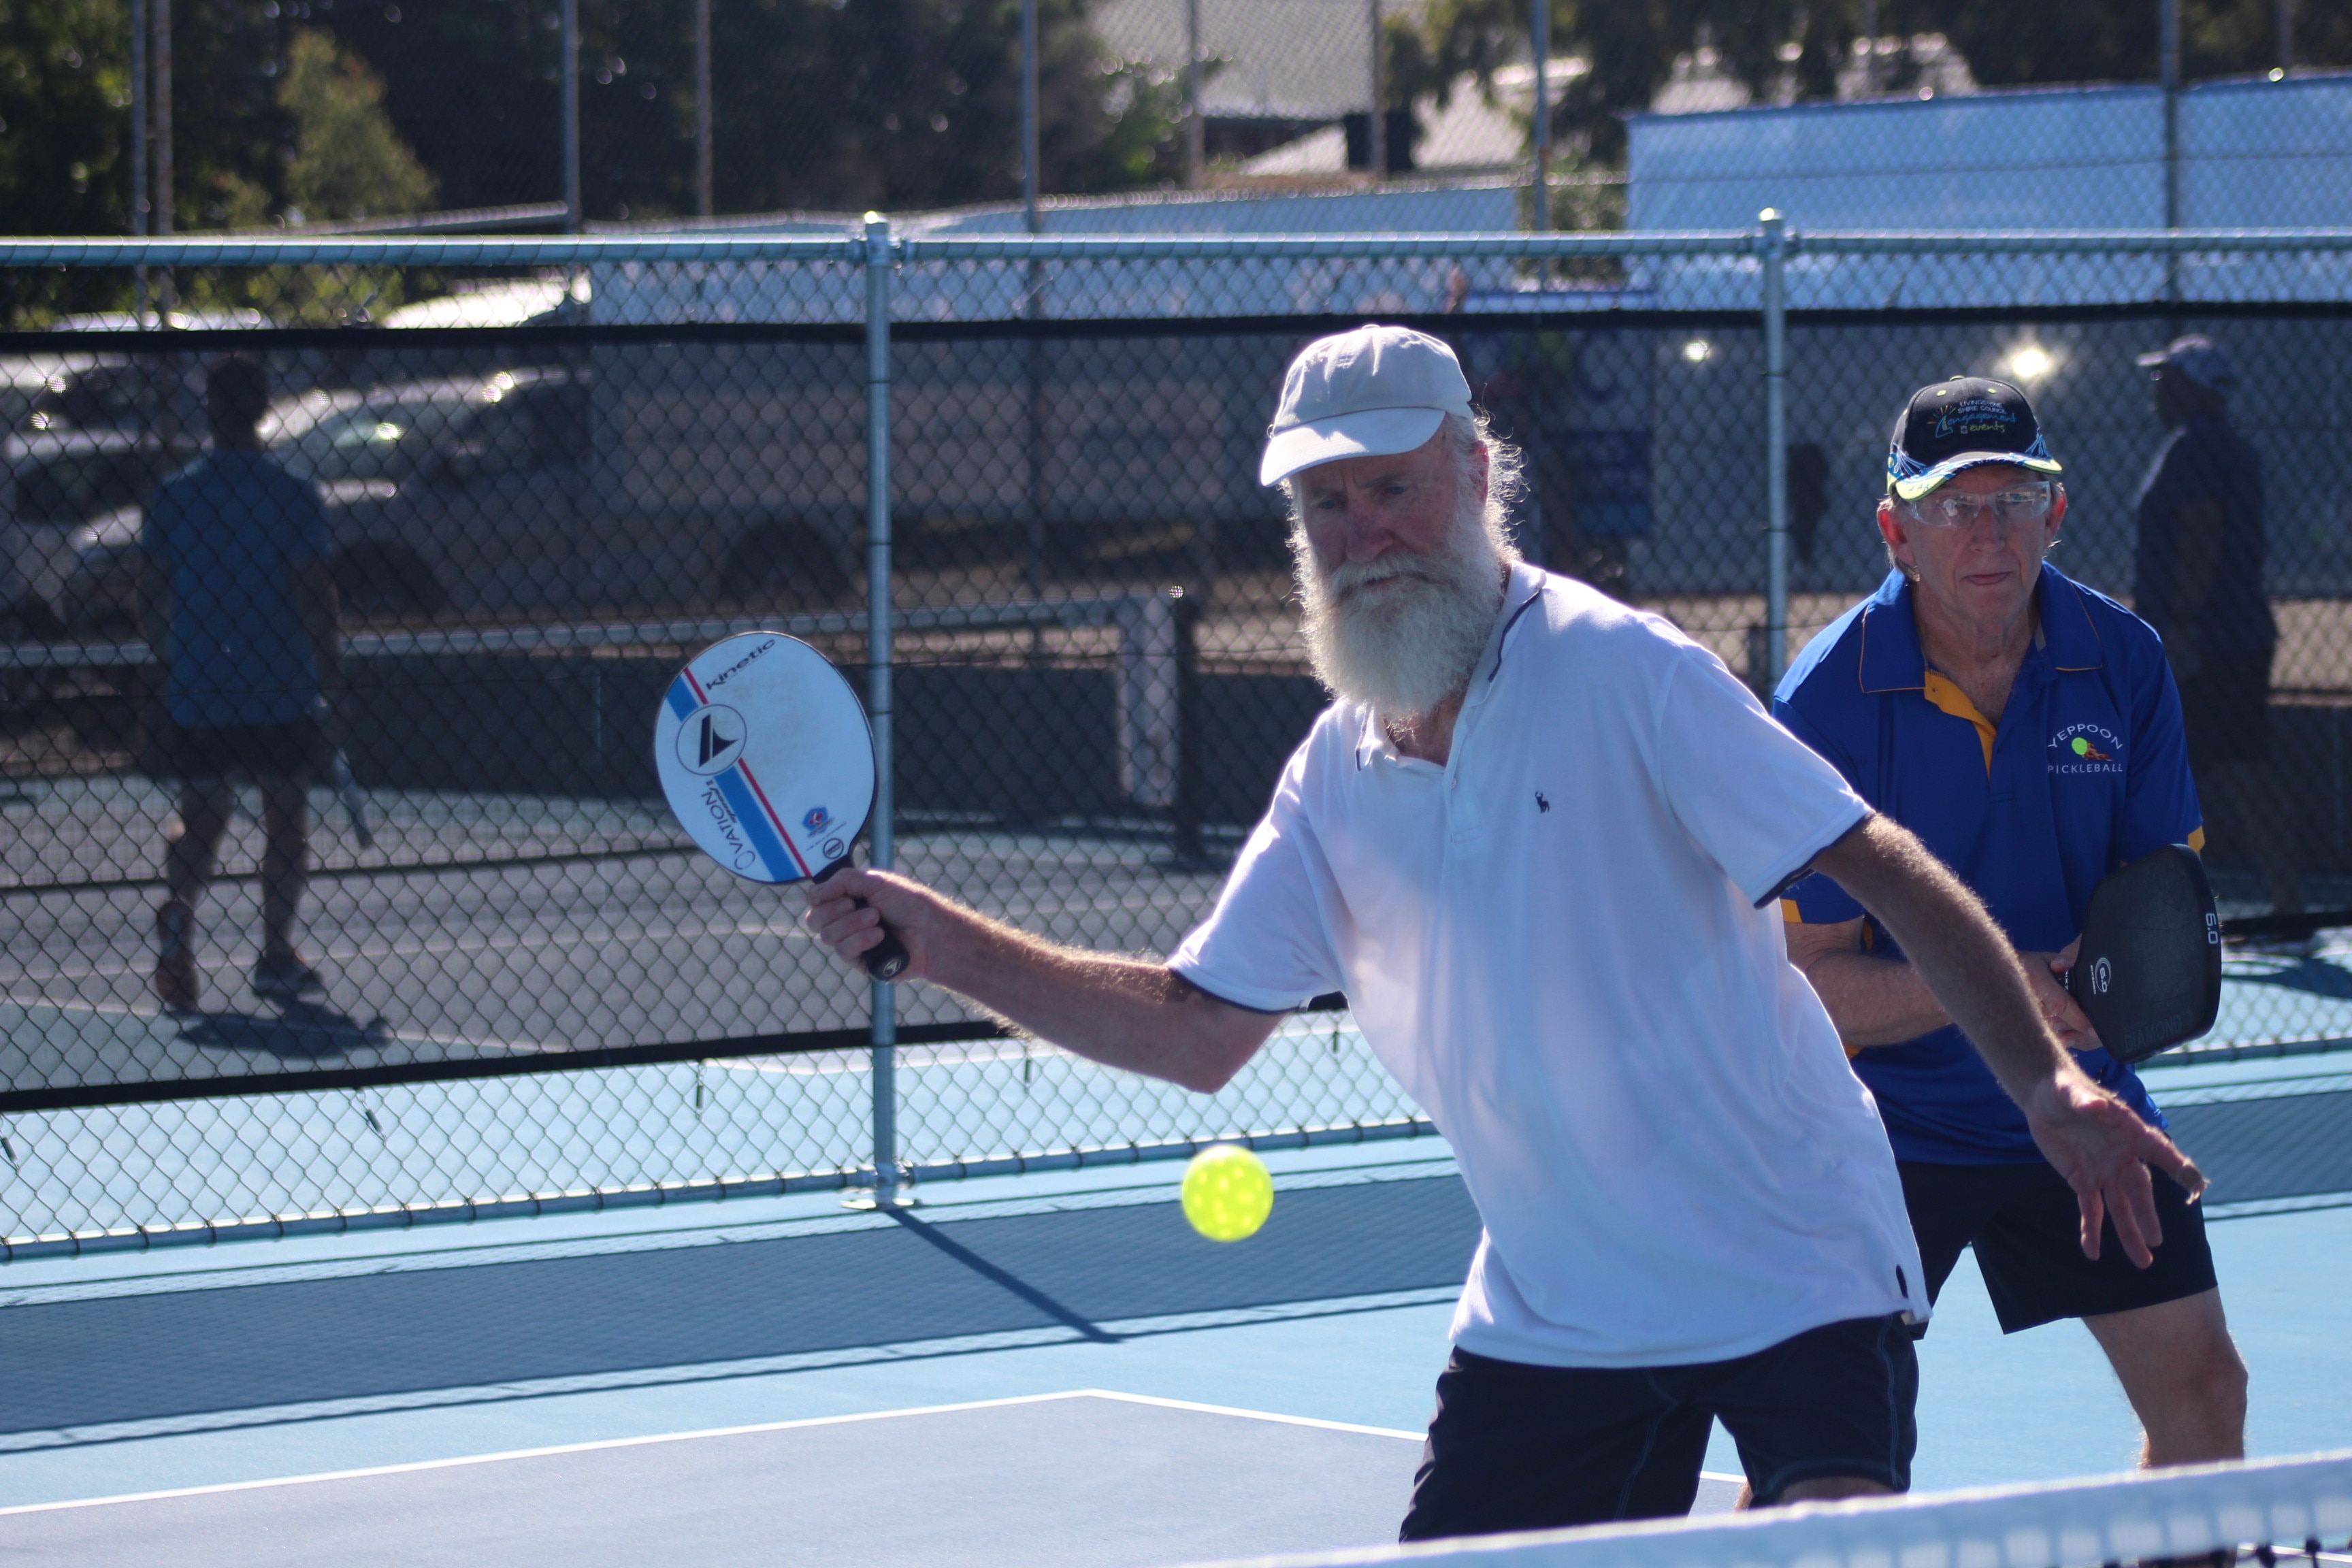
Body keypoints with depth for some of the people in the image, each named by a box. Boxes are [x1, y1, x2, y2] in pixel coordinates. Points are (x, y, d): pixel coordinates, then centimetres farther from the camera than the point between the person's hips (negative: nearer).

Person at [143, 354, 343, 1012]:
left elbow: (156, 593, 3)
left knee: (201, 812, 9)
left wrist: (168, 665, 15)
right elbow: (313, 591, -9)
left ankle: (179, 910, -19)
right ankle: (276, 954, 12)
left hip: (197, 688, 2)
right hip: (283, 688, -2)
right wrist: (331, 665, 3)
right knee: (285, 815, 10)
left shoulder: (175, 494, 0)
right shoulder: (293, 495, -8)